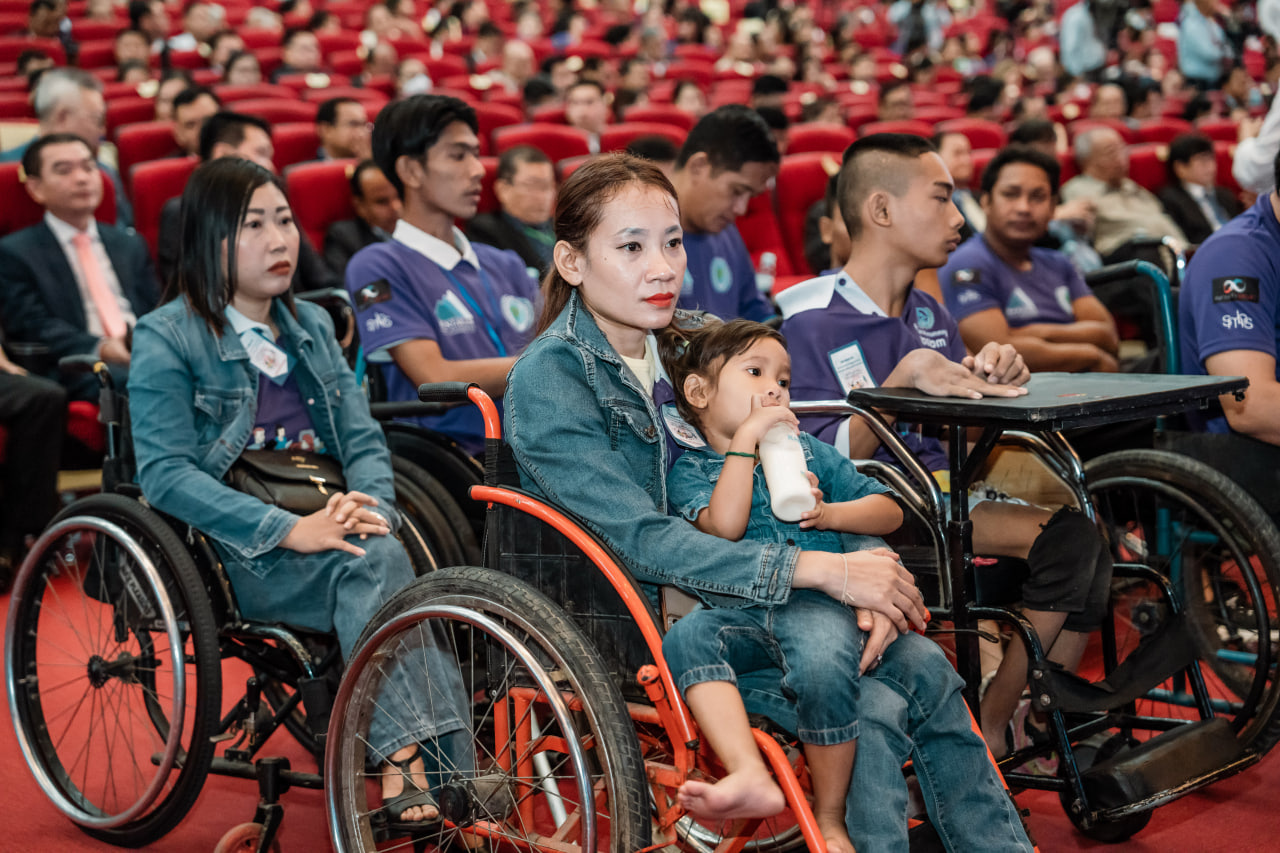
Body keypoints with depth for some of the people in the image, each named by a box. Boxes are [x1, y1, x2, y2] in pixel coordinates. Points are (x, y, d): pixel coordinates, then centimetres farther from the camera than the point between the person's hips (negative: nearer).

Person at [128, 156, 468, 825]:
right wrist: (291, 529, -20)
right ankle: (427, 762, -38)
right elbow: (166, 474, -10)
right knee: (373, 563, -32)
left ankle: (403, 770, -38)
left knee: (374, 556, -31)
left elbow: (364, 439, 15)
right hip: (234, 556, -4)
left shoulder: (312, 327, 20)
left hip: (324, 532, 5)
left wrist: (367, 504, -10)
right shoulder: (167, 338, 1)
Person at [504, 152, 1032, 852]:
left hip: (707, 587, 7)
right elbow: (643, 542, -25)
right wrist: (826, 570, -28)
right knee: (866, 713, -22)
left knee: (922, 665, -10)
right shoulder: (548, 382, -15)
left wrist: (861, 576, -14)